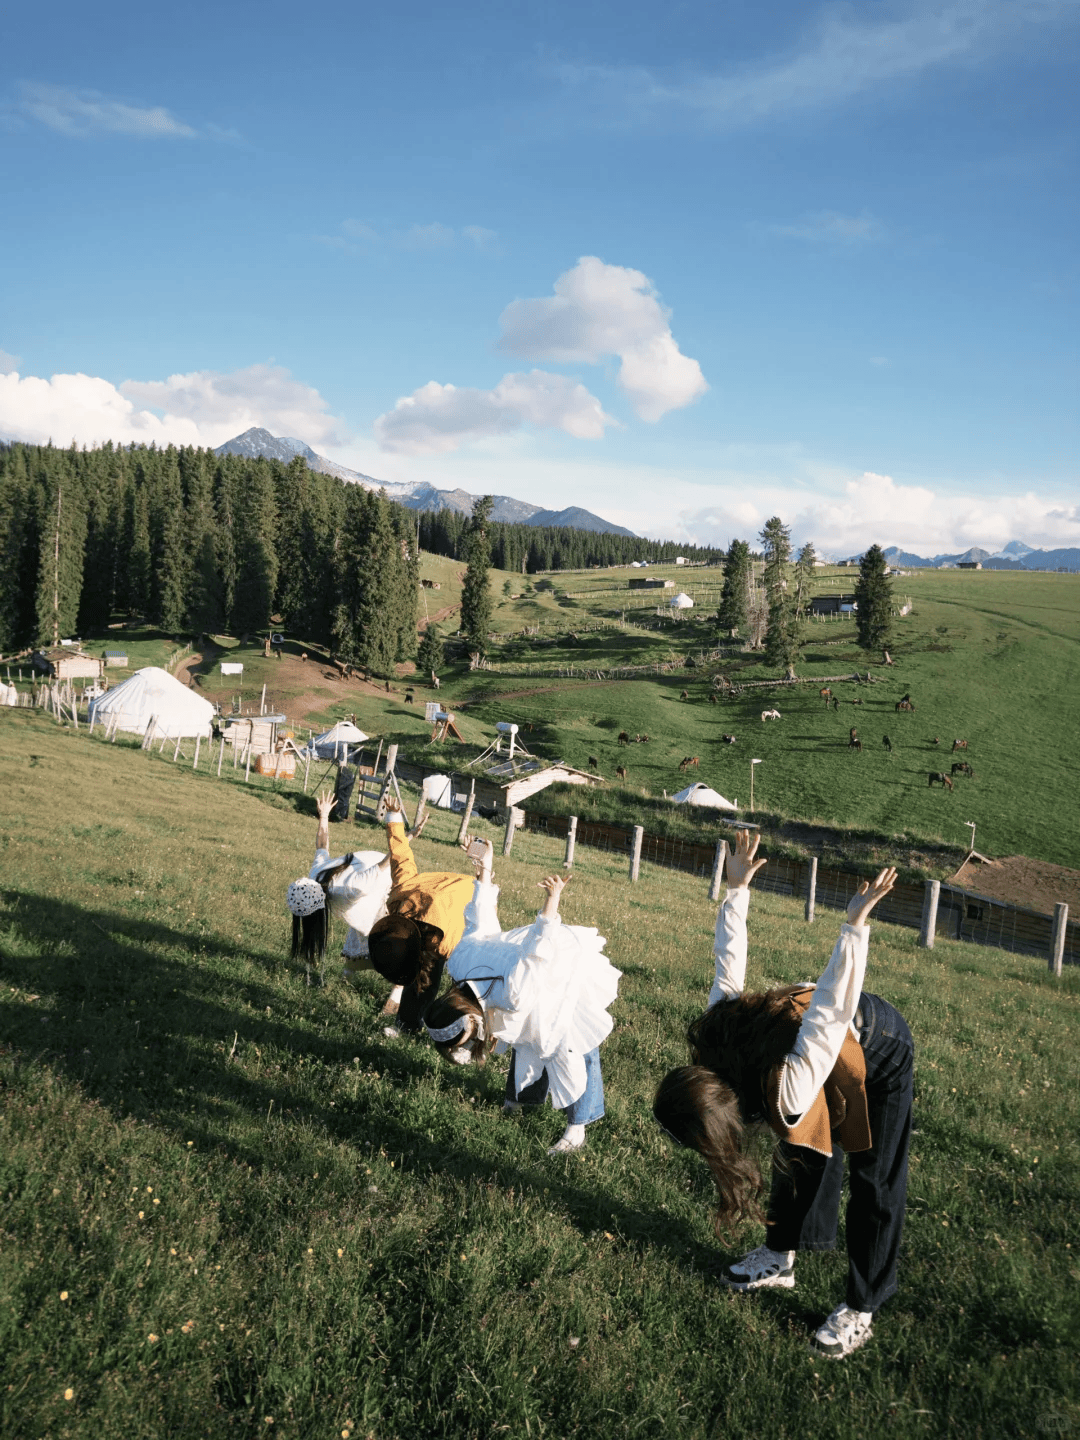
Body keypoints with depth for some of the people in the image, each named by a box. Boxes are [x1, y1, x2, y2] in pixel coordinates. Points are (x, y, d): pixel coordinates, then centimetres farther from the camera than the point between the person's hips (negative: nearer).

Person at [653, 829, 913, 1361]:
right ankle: (780, 1258, 31)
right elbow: (729, 962, -12)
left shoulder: (788, 1093, -39)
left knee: (874, 1180, 1)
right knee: (805, 1148, 16)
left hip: (881, 1048, -7)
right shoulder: (715, 1029, -20)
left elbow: (833, 1009, -44)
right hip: (842, 1028, 7)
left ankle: (861, 1310, 10)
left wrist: (855, 923, -45)